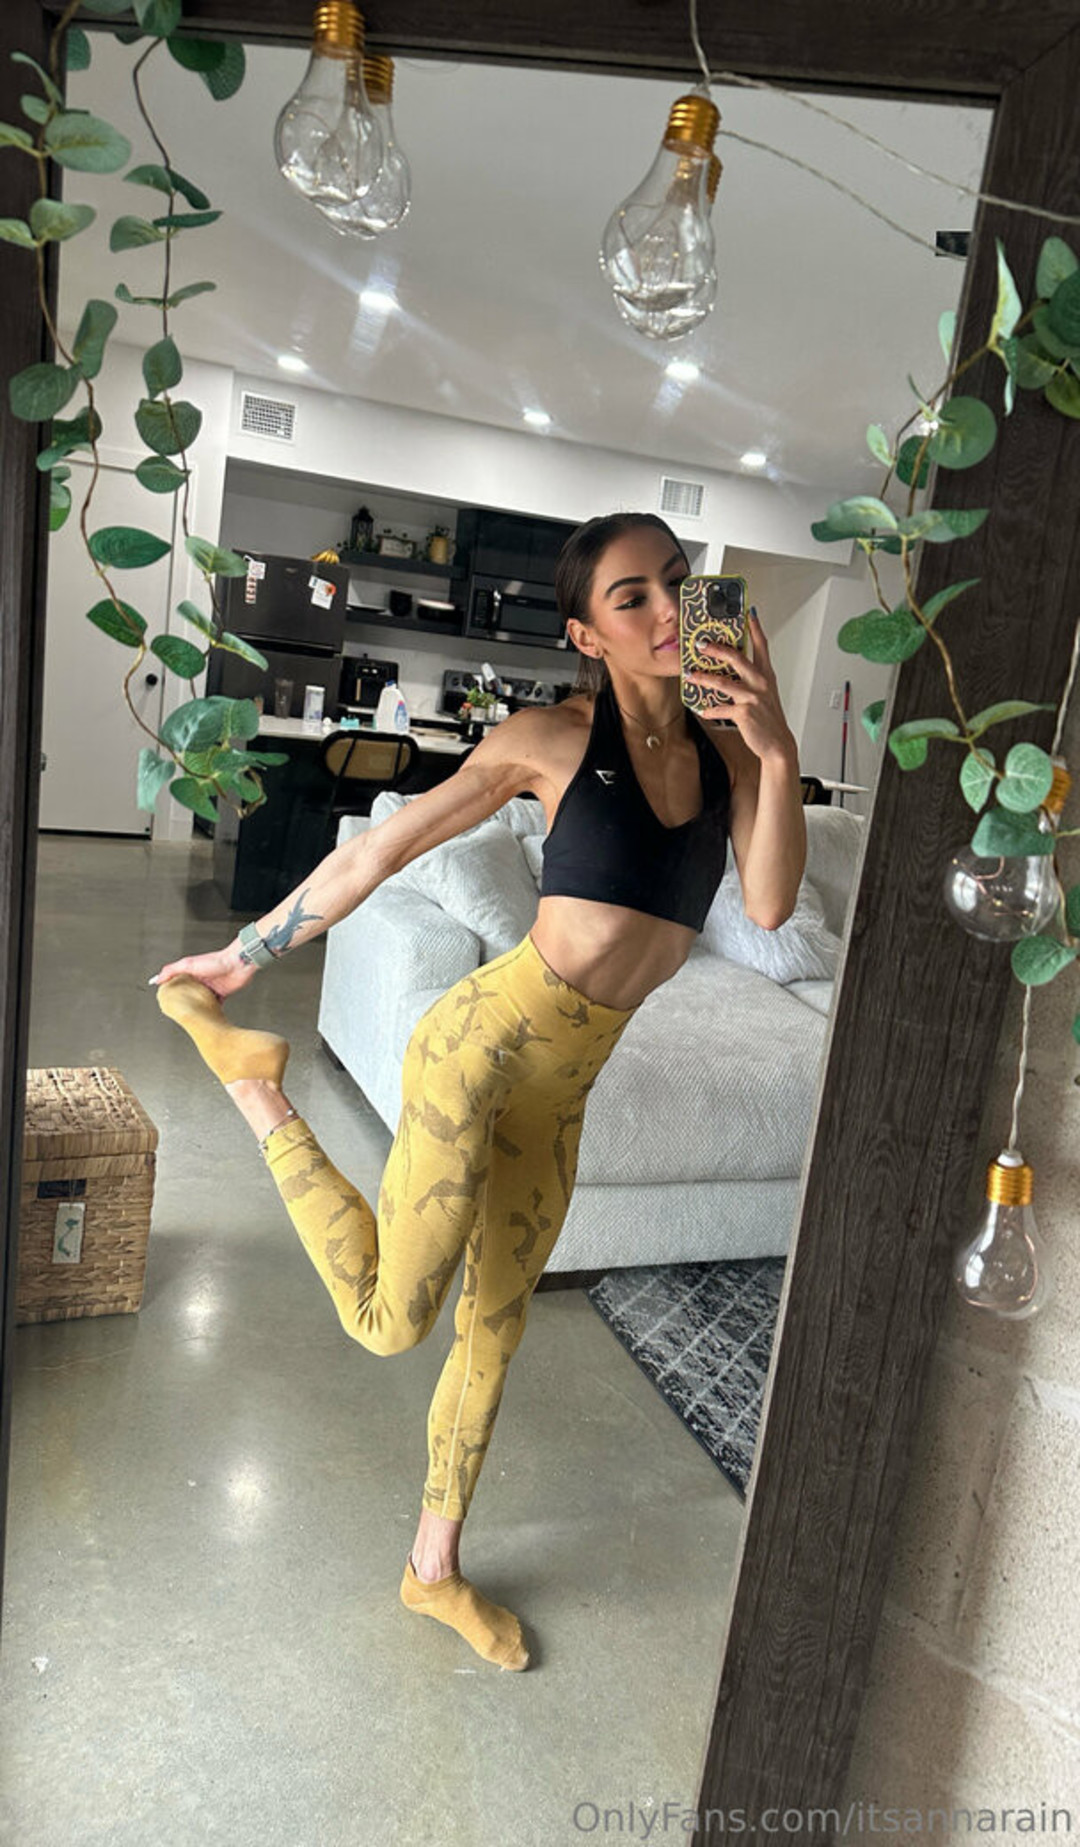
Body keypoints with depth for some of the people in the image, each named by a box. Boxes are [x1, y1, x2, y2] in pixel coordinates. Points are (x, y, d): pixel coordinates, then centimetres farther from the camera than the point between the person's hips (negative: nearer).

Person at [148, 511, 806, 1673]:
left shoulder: (727, 752, 4)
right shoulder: (552, 738, -9)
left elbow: (769, 905, -9)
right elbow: (378, 851, -3)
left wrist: (778, 752, -20)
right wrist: (242, 955, 3)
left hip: (563, 1089, 5)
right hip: (488, 1037, -5)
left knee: (493, 1331, 18)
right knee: (391, 1322, -7)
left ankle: (434, 1568, 40)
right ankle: (254, 1086, 11)